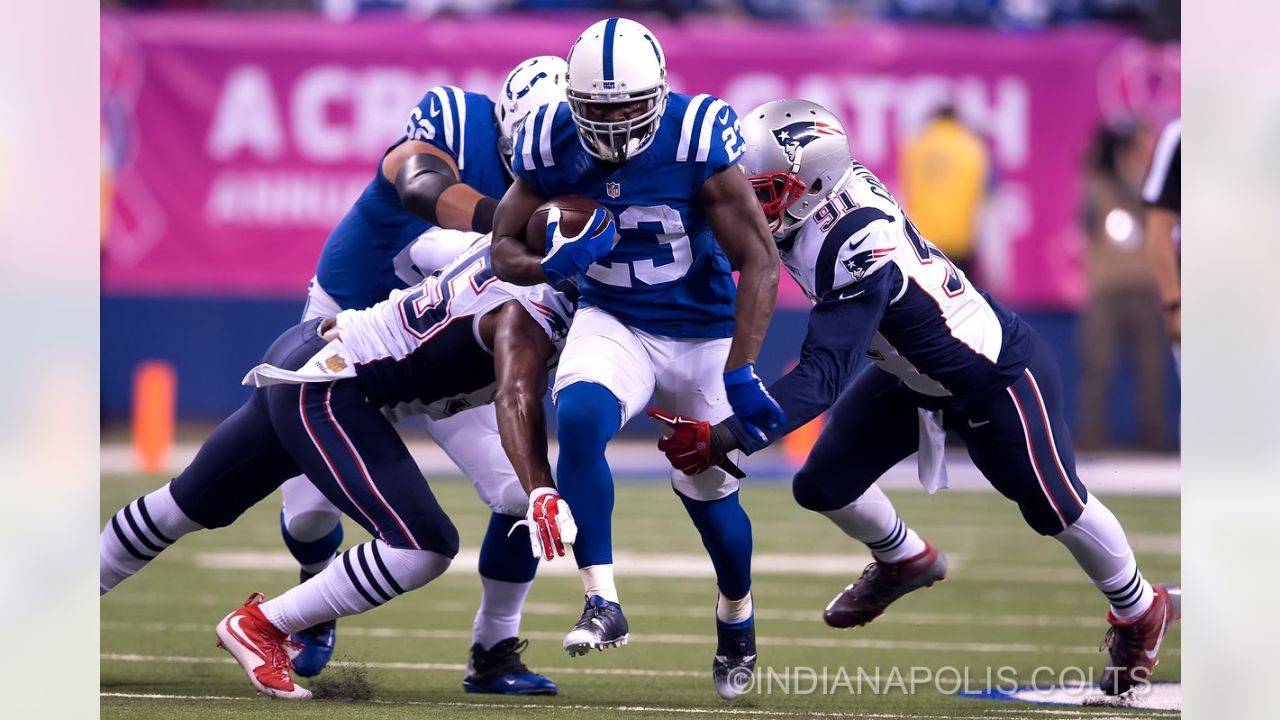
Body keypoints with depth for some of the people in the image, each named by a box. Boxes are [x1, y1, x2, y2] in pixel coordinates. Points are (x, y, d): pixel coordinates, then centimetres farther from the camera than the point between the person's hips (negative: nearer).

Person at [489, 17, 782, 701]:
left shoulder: (697, 138, -24)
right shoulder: (553, 143, -14)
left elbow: (759, 260, -21)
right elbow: (504, 251, -3)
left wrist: (739, 373, -27)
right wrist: (552, 264, -27)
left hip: (704, 332, -1)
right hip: (614, 323, 1)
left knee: (707, 491, 10)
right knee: (579, 418, -30)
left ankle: (736, 618, 41)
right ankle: (602, 604, -24)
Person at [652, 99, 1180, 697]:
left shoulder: (857, 252, -40)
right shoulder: (817, 190, -18)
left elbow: (822, 379, -42)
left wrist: (719, 440, -47)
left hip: (998, 380, -8)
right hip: (913, 376, 8)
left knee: (1055, 508, 7)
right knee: (823, 486, 6)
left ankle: (1140, 611, 34)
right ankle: (904, 561, 38)